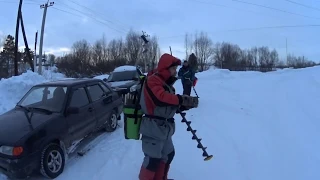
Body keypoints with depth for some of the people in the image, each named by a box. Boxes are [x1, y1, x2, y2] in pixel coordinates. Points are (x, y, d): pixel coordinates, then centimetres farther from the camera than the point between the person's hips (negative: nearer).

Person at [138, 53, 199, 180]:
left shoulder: (166, 83, 16)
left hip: (165, 127, 10)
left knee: (168, 154, 21)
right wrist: (182, 99, -27)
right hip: (153, 128, -10)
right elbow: (161, 98, -31)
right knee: (153, 159, -4)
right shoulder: (152, 81, -15)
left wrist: (185, 104, -5)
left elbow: (170, 102, 11)